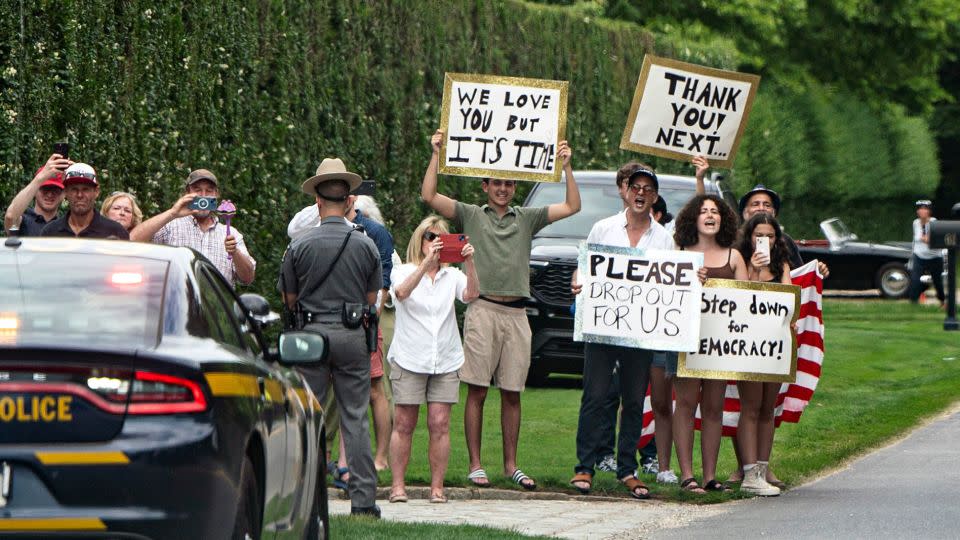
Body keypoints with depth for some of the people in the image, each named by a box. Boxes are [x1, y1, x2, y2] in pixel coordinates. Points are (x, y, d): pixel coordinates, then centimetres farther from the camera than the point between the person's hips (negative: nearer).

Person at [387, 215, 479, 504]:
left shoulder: (452, 276, 8)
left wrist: (469, 262, -28)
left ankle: (437, 486, 4)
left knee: (440, 424, -1)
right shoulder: (405, 272, 1)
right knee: (404, 424, 0)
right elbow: (401, 292, -22)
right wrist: (427, 263, -34)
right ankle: (397, 485, 5)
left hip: (445, 361, 2)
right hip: (409, 359, -2)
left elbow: (471, 295, -12)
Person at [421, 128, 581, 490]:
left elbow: (572, 206, 13)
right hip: (482, 310, -3)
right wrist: (437, 154, -4)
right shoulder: (471, 216, 9)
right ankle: (475, 465, 1)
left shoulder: (526, 219, 16)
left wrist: (566, 165, 6)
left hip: (516, 314, 3)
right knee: (477, 392, -3)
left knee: (512, 393, 6)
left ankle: (511, 464, 12)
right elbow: (429, 196, -1)